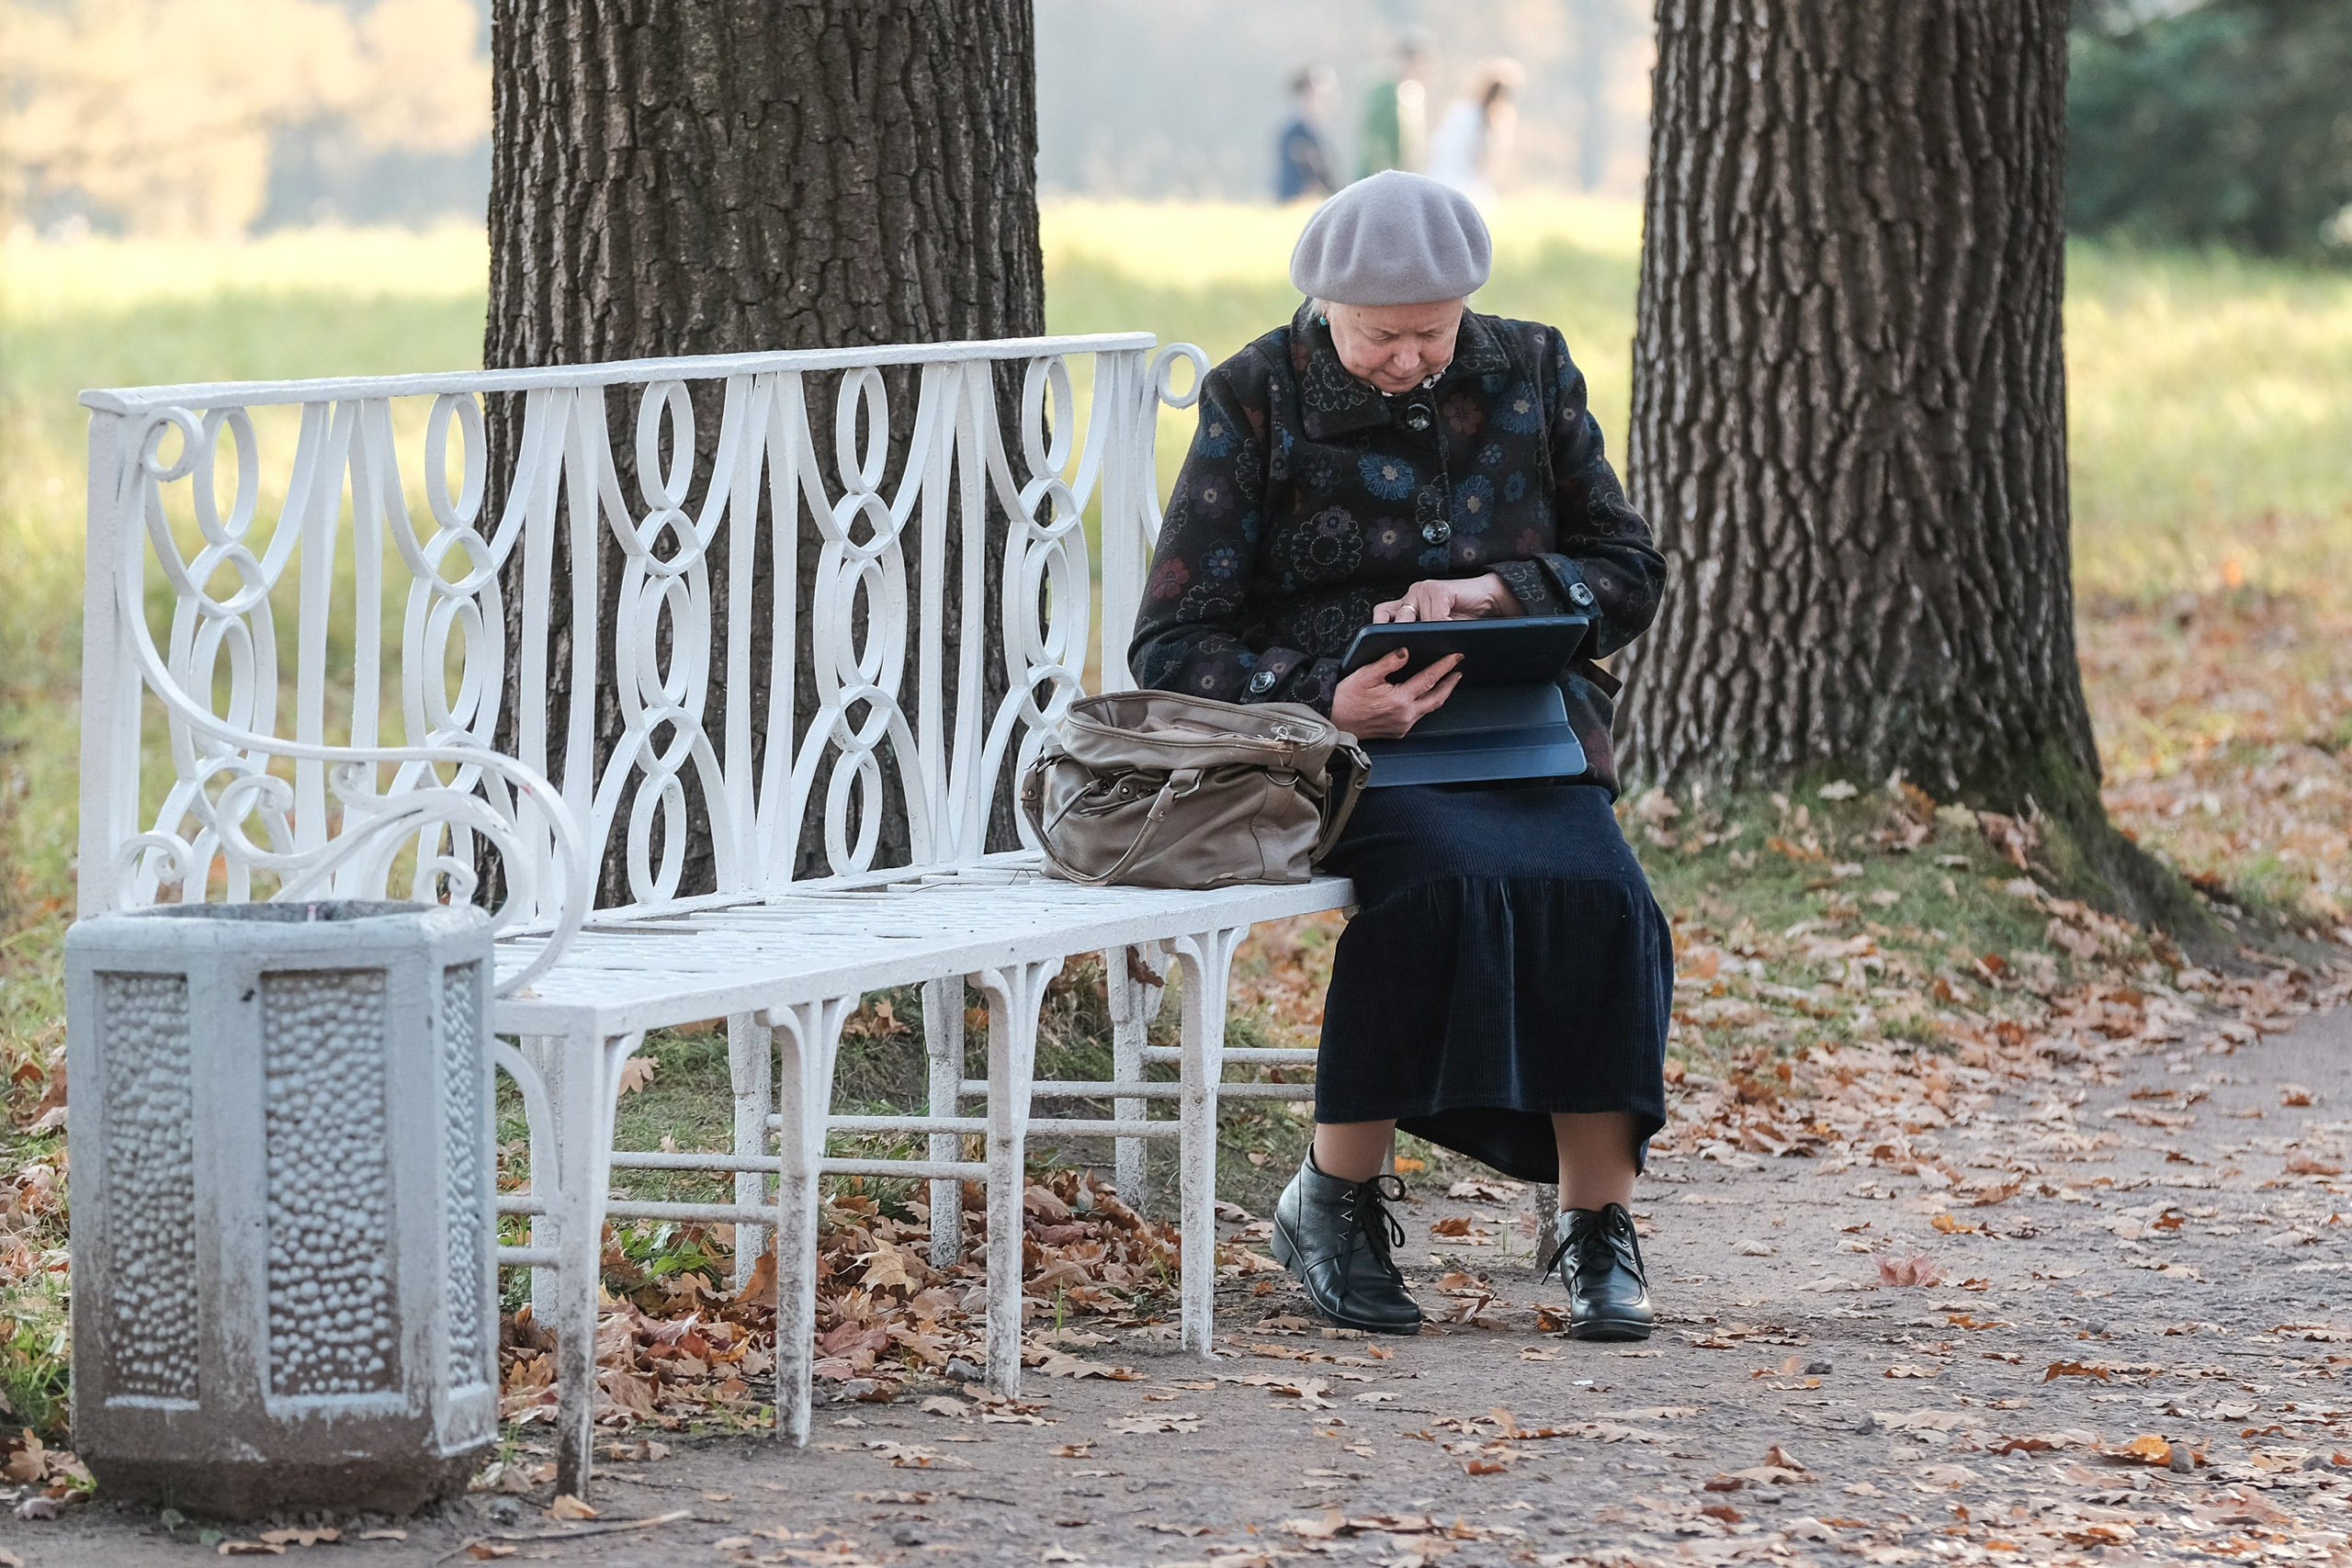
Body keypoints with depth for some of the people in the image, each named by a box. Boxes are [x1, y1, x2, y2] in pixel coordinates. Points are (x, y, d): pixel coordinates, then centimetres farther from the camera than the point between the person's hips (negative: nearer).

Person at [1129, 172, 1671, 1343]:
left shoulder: (1528, 374, 9)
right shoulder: (1259, 400, -1)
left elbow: (1629, 573, 11)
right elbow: (1170, 647, -4)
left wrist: (1493, 590, -11)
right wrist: (1324, 701, -23)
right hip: (1332, 735, -3)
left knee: (1597, 895, -30)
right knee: (1450, 879, -36)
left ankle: (1597, 1230, -17)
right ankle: (1333, 1202, -19)